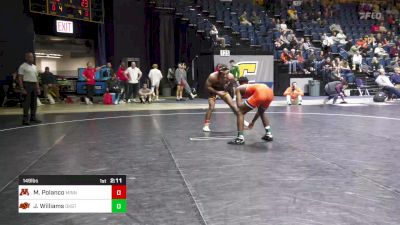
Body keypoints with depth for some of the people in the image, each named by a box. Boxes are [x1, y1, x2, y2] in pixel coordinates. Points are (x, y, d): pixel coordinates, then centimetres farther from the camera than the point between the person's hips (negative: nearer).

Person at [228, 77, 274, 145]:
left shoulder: (239, 88, 26)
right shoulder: (253, 86, 41)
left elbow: (239, 105, 9)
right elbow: (260, 109, 45)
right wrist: (253, 122, 55)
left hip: (259, 93, -7)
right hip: (270, 92, 7)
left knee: (240, 113, 9)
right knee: (262, 112, 36)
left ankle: (240, 138, -1)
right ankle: (269, 135, 30)